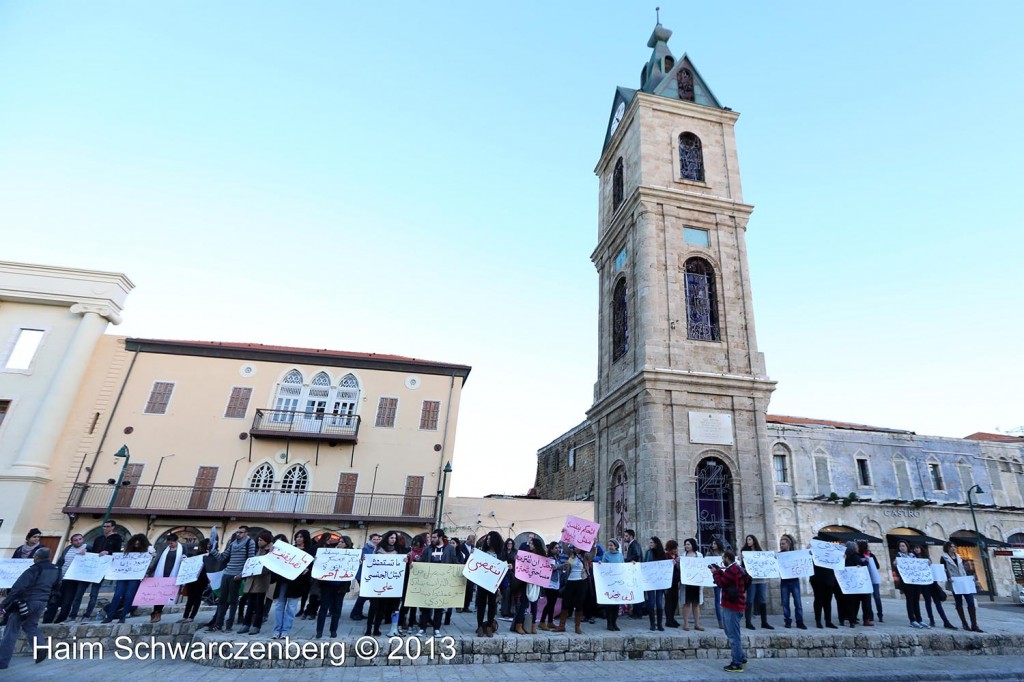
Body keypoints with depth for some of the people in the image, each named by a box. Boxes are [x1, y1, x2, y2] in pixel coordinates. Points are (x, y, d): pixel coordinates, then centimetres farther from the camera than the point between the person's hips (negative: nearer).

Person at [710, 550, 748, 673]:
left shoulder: (732, 570, -20)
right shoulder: (736, 568, 13)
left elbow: (721, 583, -18)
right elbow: (725, 580, 19)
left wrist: (715, 572, -4)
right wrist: (720, 571, 10)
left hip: (732, 606, -11)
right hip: (733, 605, 11)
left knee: (734, 636, -3)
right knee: (733, 634, 21)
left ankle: (737, 664, 2)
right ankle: (741, 658, 29)